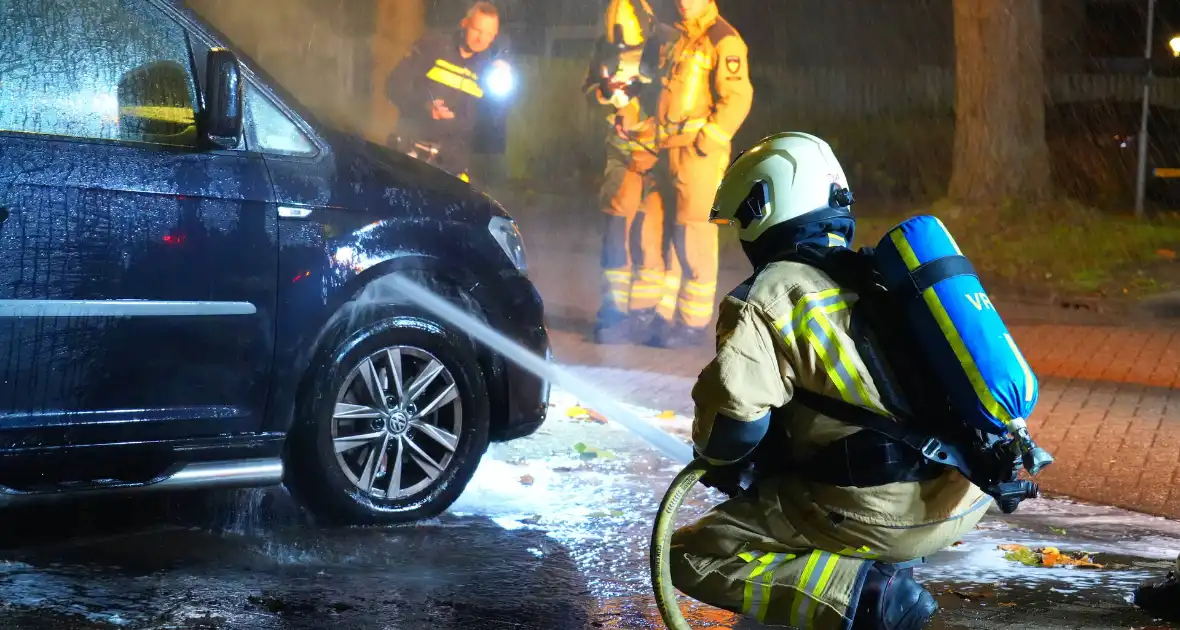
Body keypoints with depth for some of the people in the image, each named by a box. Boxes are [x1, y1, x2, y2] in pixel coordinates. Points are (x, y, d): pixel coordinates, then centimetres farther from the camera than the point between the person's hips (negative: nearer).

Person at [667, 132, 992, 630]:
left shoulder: (771, 298, -5)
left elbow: (735, 414, -18)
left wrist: (716, 458, 6)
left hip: (879, 513, -8)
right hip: (966, 499, 8)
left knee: (691, 557, 1)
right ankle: (887, 568, 15)